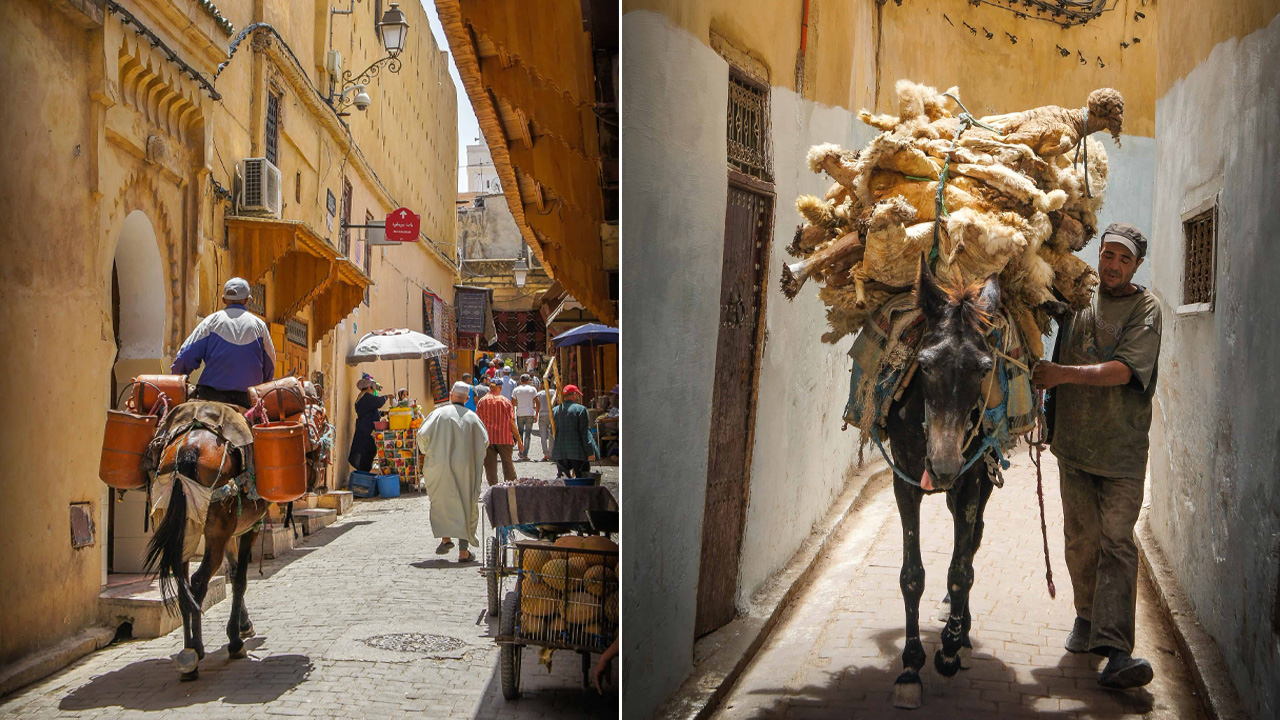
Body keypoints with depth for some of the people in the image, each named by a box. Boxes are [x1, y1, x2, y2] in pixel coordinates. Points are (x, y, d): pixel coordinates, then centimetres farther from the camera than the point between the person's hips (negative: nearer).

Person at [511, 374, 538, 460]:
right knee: (528, 433, 1)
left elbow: (512, 403, 3)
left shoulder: (516, 389, 4)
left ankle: (521, 452, 17)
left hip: (520, 413, 1)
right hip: (530, 413, -1)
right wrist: (536, 414, 4)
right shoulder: (532, 389, 3)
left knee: (520, 432, 15)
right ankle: (525, 454, -4)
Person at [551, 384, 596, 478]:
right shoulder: (580, 409, -6)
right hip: (577, 452, -4)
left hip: (559, 452, 5)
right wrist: (590, 452, -6)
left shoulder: (555, 410, 9)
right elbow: (585, 432, -8)